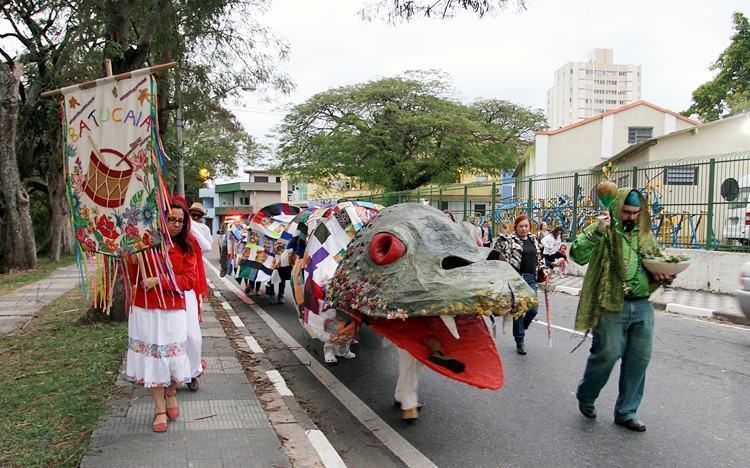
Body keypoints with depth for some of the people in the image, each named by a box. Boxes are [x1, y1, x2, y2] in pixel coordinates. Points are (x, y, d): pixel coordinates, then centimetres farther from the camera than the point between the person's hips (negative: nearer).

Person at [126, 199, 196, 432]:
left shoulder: (185, 248, 3)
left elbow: (189, 280, -8)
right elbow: (134, 278, -7)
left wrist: (159, 280, -18)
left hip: (173, 312, 1)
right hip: (145, 311, -1)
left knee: (173, 358, 7)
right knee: (152, 358, 7)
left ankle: (171, 393, 38)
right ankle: (160, 410, 22)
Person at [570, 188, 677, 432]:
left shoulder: (644, 233, 12)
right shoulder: (601, 231, -4)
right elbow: (578, 255, -18)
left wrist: (664, 276, 3)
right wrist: (596, 231, -29)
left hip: (642, 305, 6)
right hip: (611, 305, -6)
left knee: (639, 359, 9)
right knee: (607, 355, -1)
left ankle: (626, 411, 24)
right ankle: (585, 397, 27)